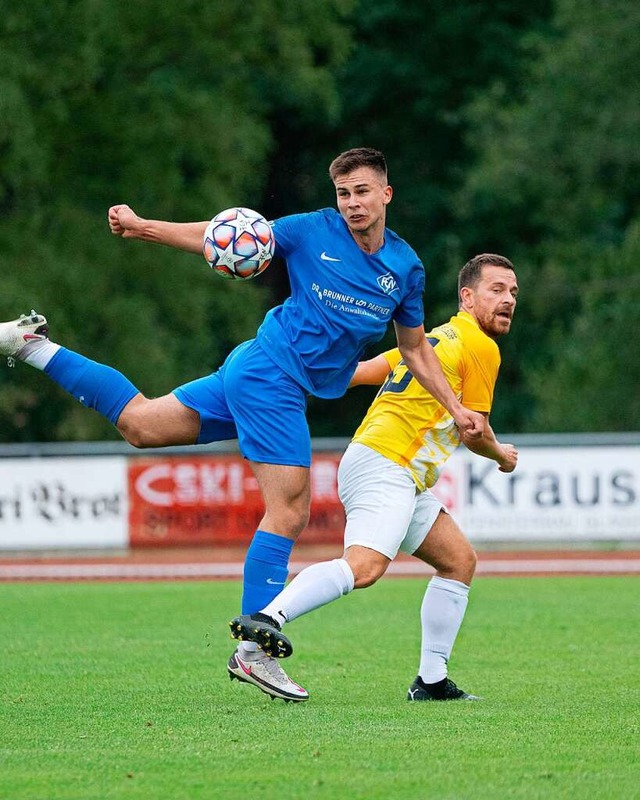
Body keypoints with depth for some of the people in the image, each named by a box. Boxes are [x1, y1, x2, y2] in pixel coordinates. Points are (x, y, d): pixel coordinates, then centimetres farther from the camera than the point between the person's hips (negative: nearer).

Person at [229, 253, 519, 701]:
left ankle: (431, 681, 12)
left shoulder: (436, 339, 25)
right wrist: (503, 456, 21)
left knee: (459, 560, 15)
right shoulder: (480, 346, -3)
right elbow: (475, 434, 0)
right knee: (365, 566, -30)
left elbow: (364, 371, 20)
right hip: (386, 466, -10)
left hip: (404, 480, 10)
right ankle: (267, 618, -45)